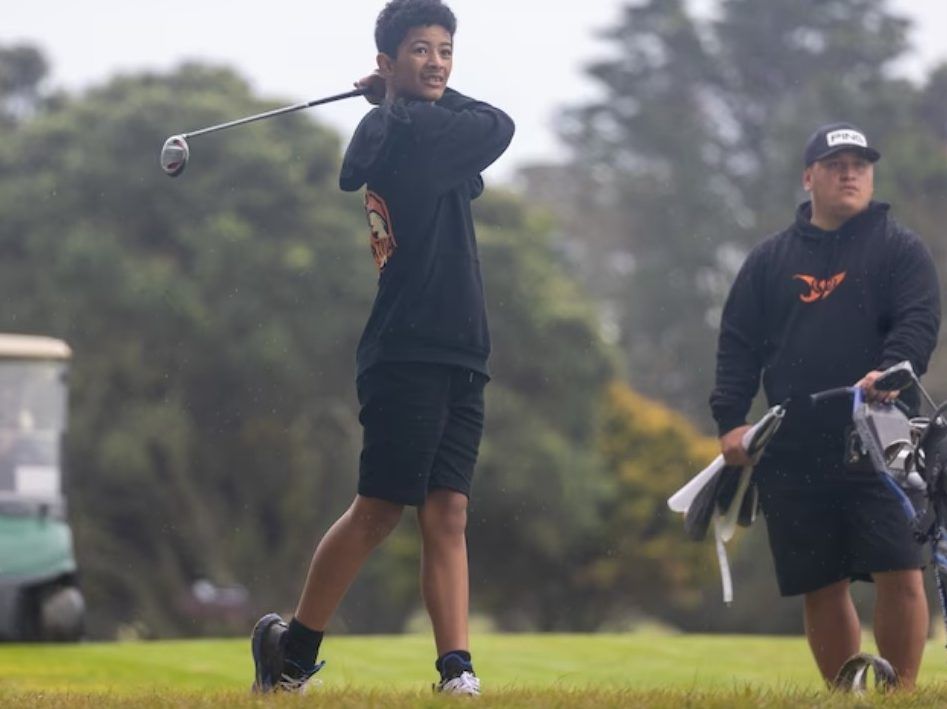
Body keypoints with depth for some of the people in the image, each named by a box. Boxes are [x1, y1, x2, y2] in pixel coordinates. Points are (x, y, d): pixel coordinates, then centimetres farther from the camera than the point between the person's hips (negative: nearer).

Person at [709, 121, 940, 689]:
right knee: (822, 588, 5)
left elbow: (919, 322, -7)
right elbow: (738, 344, 13)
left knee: (901, 573, -12)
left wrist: (892, 371, -26)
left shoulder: (901, 249, 6)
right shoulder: (770, 260, 15)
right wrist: (730, 419, 0)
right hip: (793, 455, 3)